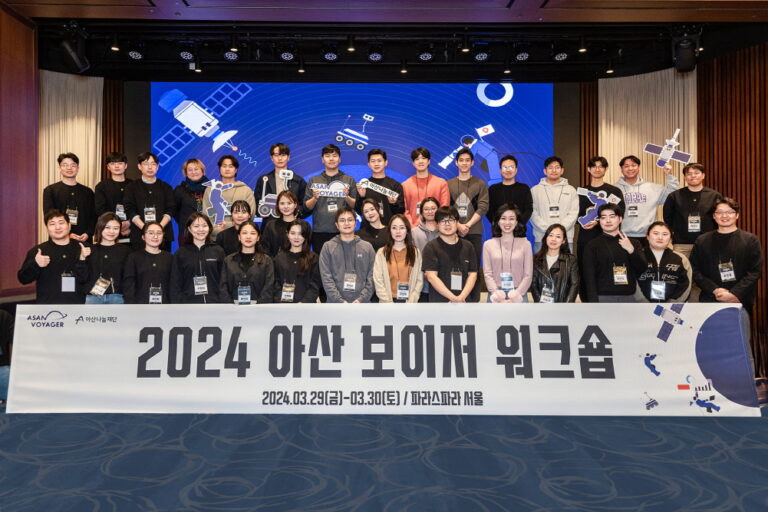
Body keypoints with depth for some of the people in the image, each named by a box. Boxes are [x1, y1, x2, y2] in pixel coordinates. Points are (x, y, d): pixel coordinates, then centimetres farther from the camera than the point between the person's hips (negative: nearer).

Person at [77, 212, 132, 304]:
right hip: (93, 297, 1)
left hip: (116, 298, -1)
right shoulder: (90, 250, 6)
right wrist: (82, 258, -9)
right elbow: (82, 278, 3)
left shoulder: (125, 250, 4)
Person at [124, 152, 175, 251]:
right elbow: (130, 211, -1)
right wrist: (145, 228, -16)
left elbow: (170, 210, 3)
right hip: (139, 234, -1)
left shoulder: (166, 187, 13)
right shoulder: (131, 187, 10)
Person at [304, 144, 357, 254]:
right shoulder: (314, 180, 11)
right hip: (319, 232, 1)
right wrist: (315, 198, -10)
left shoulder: (349, 180, 10)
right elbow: (307, 207, 8)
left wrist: (347, 197, -12)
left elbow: (355, 205, 6)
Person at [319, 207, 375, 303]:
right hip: (335, 305, -1)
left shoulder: (367, 247, 9)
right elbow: (326, 278, -2)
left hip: (361, 304, 1)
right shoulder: (328, 248, 5)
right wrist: (340, 301, -12)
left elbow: (372, 277, 3)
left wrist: (361, 299, -9)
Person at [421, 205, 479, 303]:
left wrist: (461, 297, -8)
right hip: (439, 301, -3)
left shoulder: (468, 246, 12)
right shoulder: (431, 247, 0)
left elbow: (472, 274, 8)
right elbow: (431, 276, -8)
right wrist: (454, 298, -13)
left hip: (464, 301, 3)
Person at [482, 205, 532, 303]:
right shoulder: (488, 244, 6)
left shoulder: (525, 244, 5)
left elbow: (528, 275, 2)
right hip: (496, 296, 0)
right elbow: (487, 274, 1)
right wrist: (497, 295, -9)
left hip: (518, 296, 0)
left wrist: (516, 295, -8)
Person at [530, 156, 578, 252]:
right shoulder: (535, 190, 9)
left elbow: (573, 213, 4)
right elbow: (533, 213, 0)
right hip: (541, 238, -1)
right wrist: (547, 229, -13)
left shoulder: (571, 190, 13)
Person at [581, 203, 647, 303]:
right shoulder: (593, 246, 1)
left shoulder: (633, 243, 11)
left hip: (629, 298, 3)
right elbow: (589, 277, -4)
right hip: (603, 298, -3)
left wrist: (631, 250, -13)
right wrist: (593, 302, -13)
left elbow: (642, 269, 1)